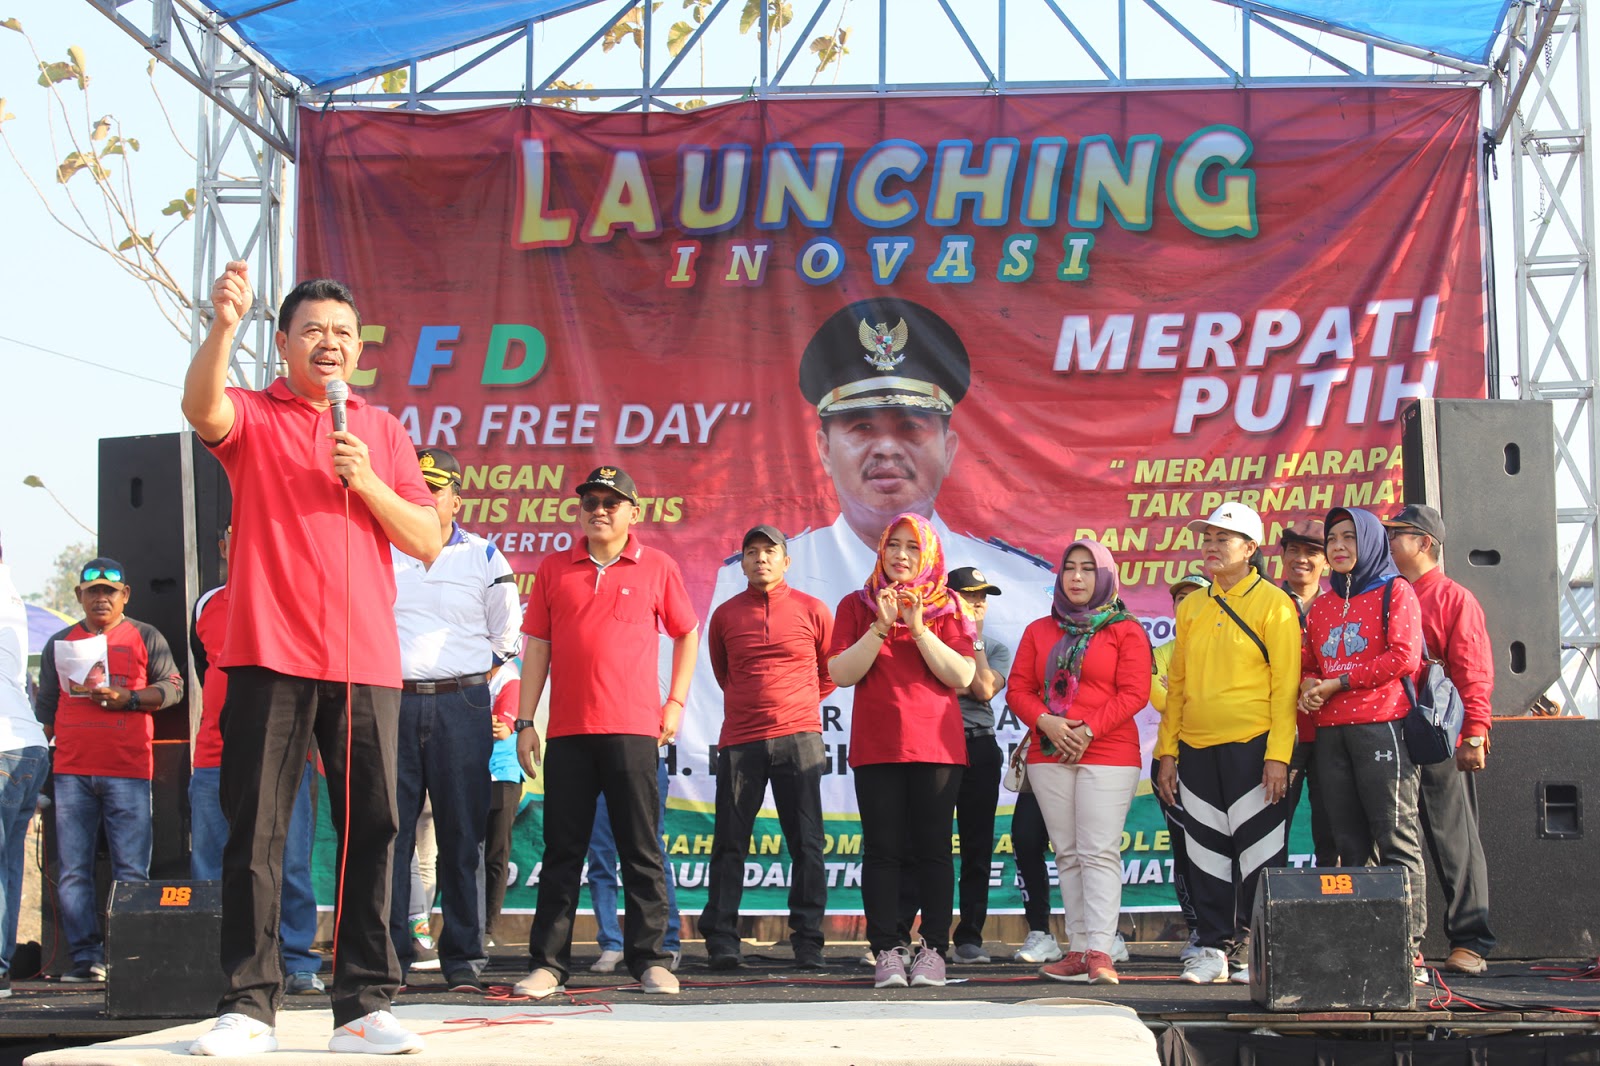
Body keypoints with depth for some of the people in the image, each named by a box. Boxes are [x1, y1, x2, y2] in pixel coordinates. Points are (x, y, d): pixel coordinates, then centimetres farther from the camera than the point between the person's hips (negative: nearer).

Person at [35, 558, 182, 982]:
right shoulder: (60, 643, 19)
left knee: (131, 871, -6)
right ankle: (85, 957, 2)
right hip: (71, 772, 3)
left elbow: (172, 687, 5)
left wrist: (128, 698, -9)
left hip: (129, 771, -3)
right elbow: (45, 707, 20)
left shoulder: (145, 637, 11)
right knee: (73, 871, -1)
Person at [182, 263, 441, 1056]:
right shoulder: (252, 418, 9)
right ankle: (248, 1006, 1)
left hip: (365, 660, 3)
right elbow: (199, 405, -17)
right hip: (269, 654, -2)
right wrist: (222, 325, -33)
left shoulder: (383, 432, 17)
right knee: (255, 832, -3)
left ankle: (364, 1006, 4)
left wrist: (367, 482, -5)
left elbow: (428, 541, 11)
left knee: (370, 830, 0)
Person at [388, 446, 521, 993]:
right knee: (389, 831, -2)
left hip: (461, 706, -1)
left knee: (462, 835, 0)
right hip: (393, 702, 1)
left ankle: (463, 959, 5)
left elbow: (506, 636, 13)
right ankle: (390, 956, 3)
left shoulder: (484, 556, 8)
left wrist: (470, 682, 8)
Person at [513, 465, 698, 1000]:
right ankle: (548, 963, 7)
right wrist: (525, 721, 4)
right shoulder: (554, 569, 10)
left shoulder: (657, 568, 6)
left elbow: (687, 634, 15)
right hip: (567, 730, 2)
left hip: (633, 730, -2)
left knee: (641, 851, 1)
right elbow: (537, 646, 10)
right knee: (562, 851, 4)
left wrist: (675, 703, 7)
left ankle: (649, 960, 6)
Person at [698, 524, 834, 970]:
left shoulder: (812, 611, 5)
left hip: (798, 739, -1)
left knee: (807, 843, -2)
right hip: (739, 741, 1)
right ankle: (721, 941, 5)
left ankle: (808, 941, 3)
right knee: (729, 842, 0)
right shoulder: (725, 615, 8)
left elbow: (830, 671, 18)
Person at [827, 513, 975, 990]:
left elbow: (963, 676, -3)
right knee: (882, 848, -3)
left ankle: (934, 951, 3)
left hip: (936, 745, 0)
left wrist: (918, 628, -11)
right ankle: (887, 952, 0)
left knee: (932, 848, -1)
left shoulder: (948, 607, 8)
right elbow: (840, 673, -1)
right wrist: (881, 627, -11)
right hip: (875, 746, 0)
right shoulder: (857, 606, 10)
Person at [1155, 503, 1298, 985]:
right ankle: (1214, 948, 15)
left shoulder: (1273, 604, -2)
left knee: (1258, 851, -1)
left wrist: (1278, 755, -14)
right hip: (1197, 750, 5)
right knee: (1207, 852, 8)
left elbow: (1284, 685, -7)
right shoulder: (1191, 608, 14)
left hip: (1253, 747, -5)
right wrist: (1167, 750, 10)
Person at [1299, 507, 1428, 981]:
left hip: (1381, 725, -6)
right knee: (1350, 844, 5)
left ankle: (1407, 945, -9)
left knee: (1395, 838, -9)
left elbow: (1404, 657, -8)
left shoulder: (1395, 592, 4)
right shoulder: (1321, 606, 22)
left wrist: (1339, 683, -9)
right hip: (1330, 733, 6)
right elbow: (1308, 663, 23)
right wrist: (1308, 685, -1)